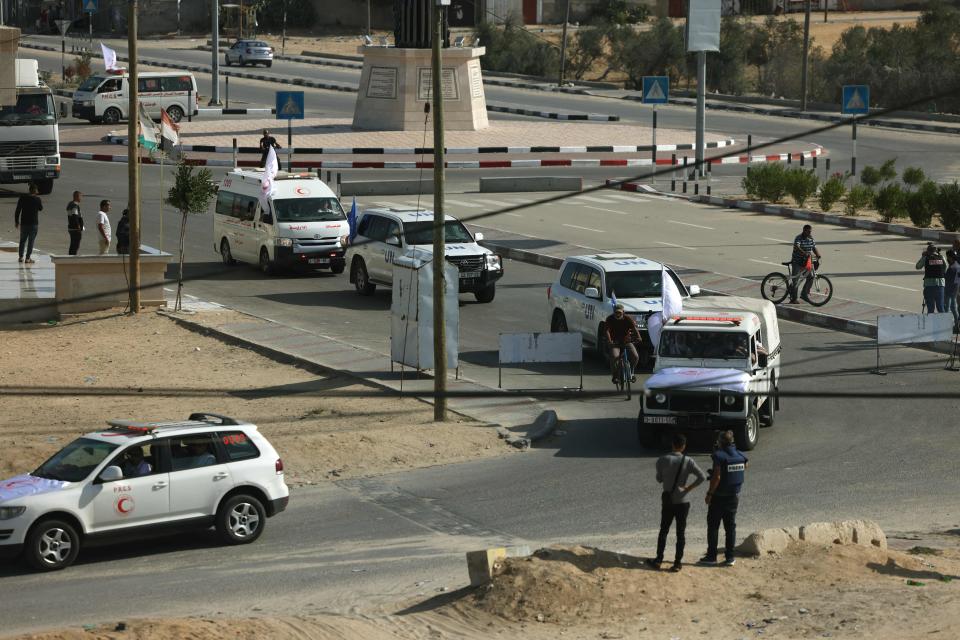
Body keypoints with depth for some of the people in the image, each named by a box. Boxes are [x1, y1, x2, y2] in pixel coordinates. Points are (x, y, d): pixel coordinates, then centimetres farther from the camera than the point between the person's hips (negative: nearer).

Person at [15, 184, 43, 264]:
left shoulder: (22, 198, -2)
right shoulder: (37, 199, -8)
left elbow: (17, 211, -1)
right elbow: (41, 208, 10)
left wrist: (16, 221, 9)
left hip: (24, 223, 2)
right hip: (34, 224, -2)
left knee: (22, 240, 15)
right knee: (31, 241, 2)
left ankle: (20, 257, 15)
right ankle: (27, 258, -1)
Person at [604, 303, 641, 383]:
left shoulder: (627, 319, -8)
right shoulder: (610, 319, -9)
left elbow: (634, 328, -21)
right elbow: (607, 330, -20)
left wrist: (638, 337, -41)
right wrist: (609, 340, -40)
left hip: (627, 341, 1)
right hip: (615, 342, -1)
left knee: (635, 356, -17)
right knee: (614, 356, -28)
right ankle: (615, 375, -8)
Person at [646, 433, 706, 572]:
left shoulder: (663, 460, -9)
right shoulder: (688, 462, -10)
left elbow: (659, 479, 2)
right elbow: (702, 476, -18)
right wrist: (689, 488, -11)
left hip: (667, 502, 1)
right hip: (683, 502, -1)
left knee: (663, 531, 13)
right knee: (681, 533, 7)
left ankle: (658, 560, 17)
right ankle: (678, 562, 7)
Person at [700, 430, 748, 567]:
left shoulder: (719, 456, -17)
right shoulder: (740, 456, 1)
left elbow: (717, 477, -23)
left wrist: (709, 494, -14)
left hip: (719, 496, -5)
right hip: (734, 496, 5)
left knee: (713, 526, 5)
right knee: (730, 526, 11)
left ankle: (711, 556, 6)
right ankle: (730, 557, 10)